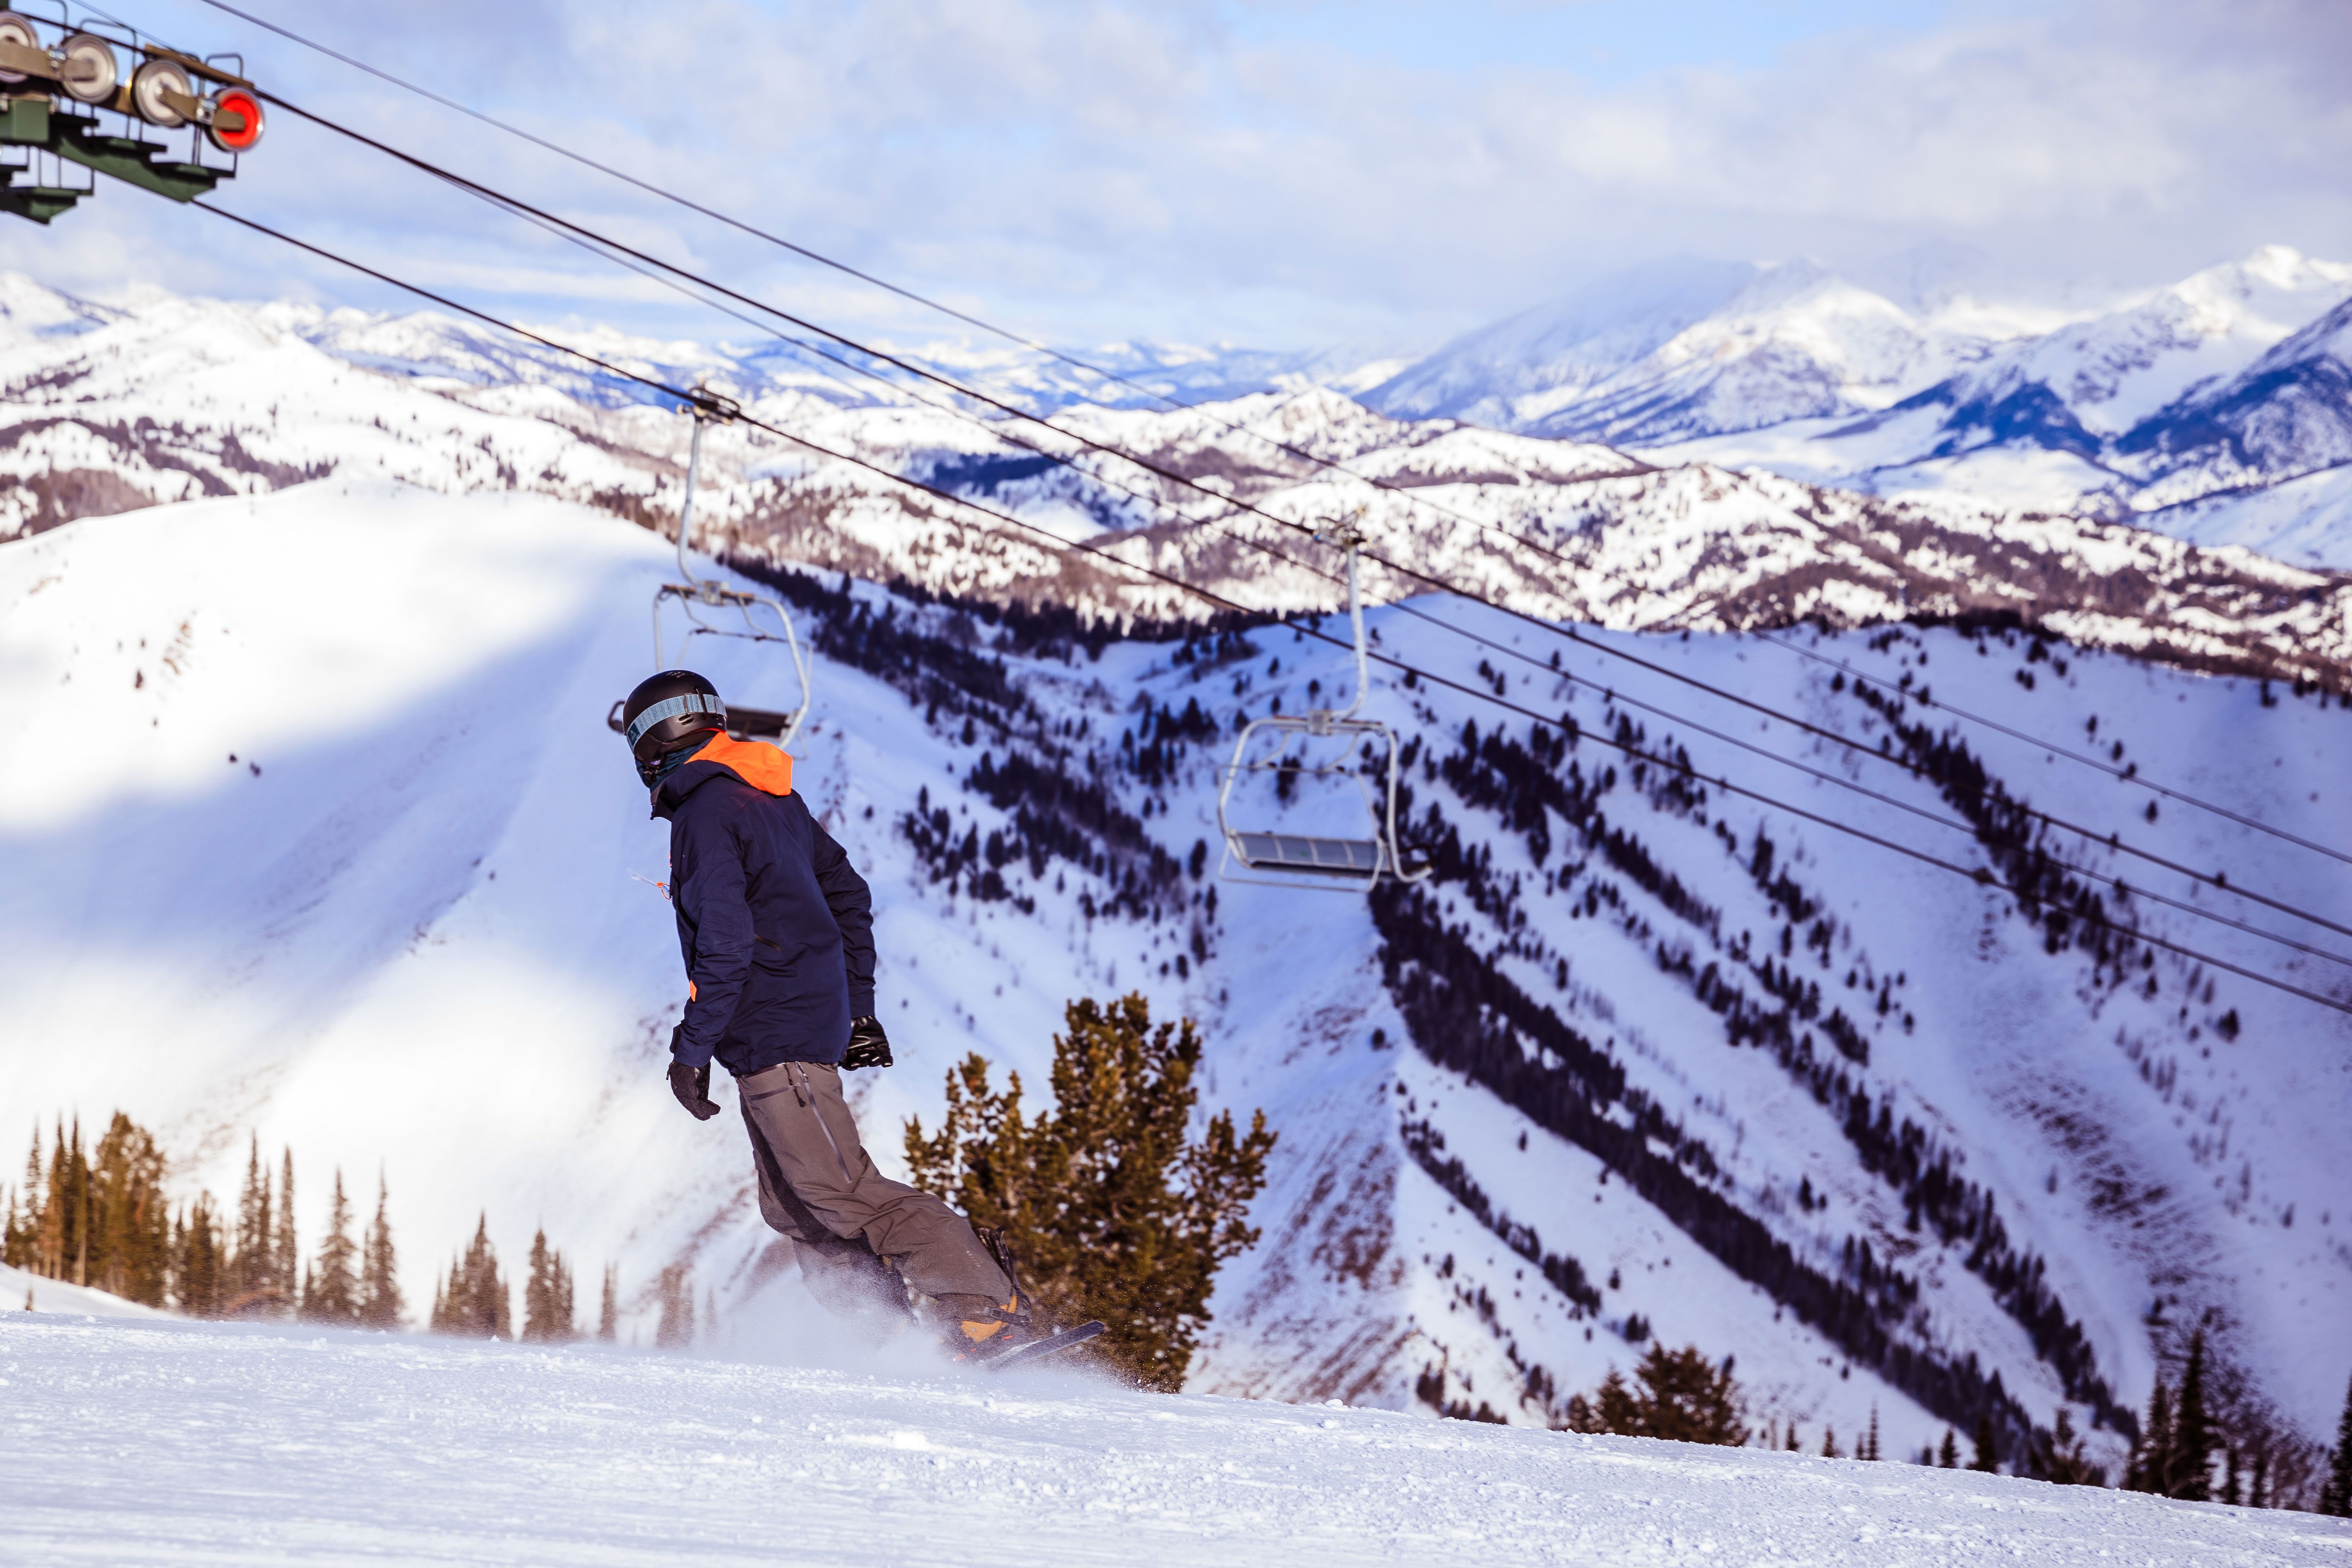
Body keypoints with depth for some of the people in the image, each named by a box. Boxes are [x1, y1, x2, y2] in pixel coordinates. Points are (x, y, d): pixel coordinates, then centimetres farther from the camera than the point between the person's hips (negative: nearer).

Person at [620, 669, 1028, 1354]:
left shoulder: (704, 816, -13)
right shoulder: (775, 799, 15)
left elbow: (725, 945, -20)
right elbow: (850, 897, 21)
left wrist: (691, 1050, -15)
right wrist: (858, 1009, 24)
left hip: (773, 1034, -10)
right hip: (813, 1018, 10)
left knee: (837, 1191, -13)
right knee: (794, 1210, 10)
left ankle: (985, 1305, -18)